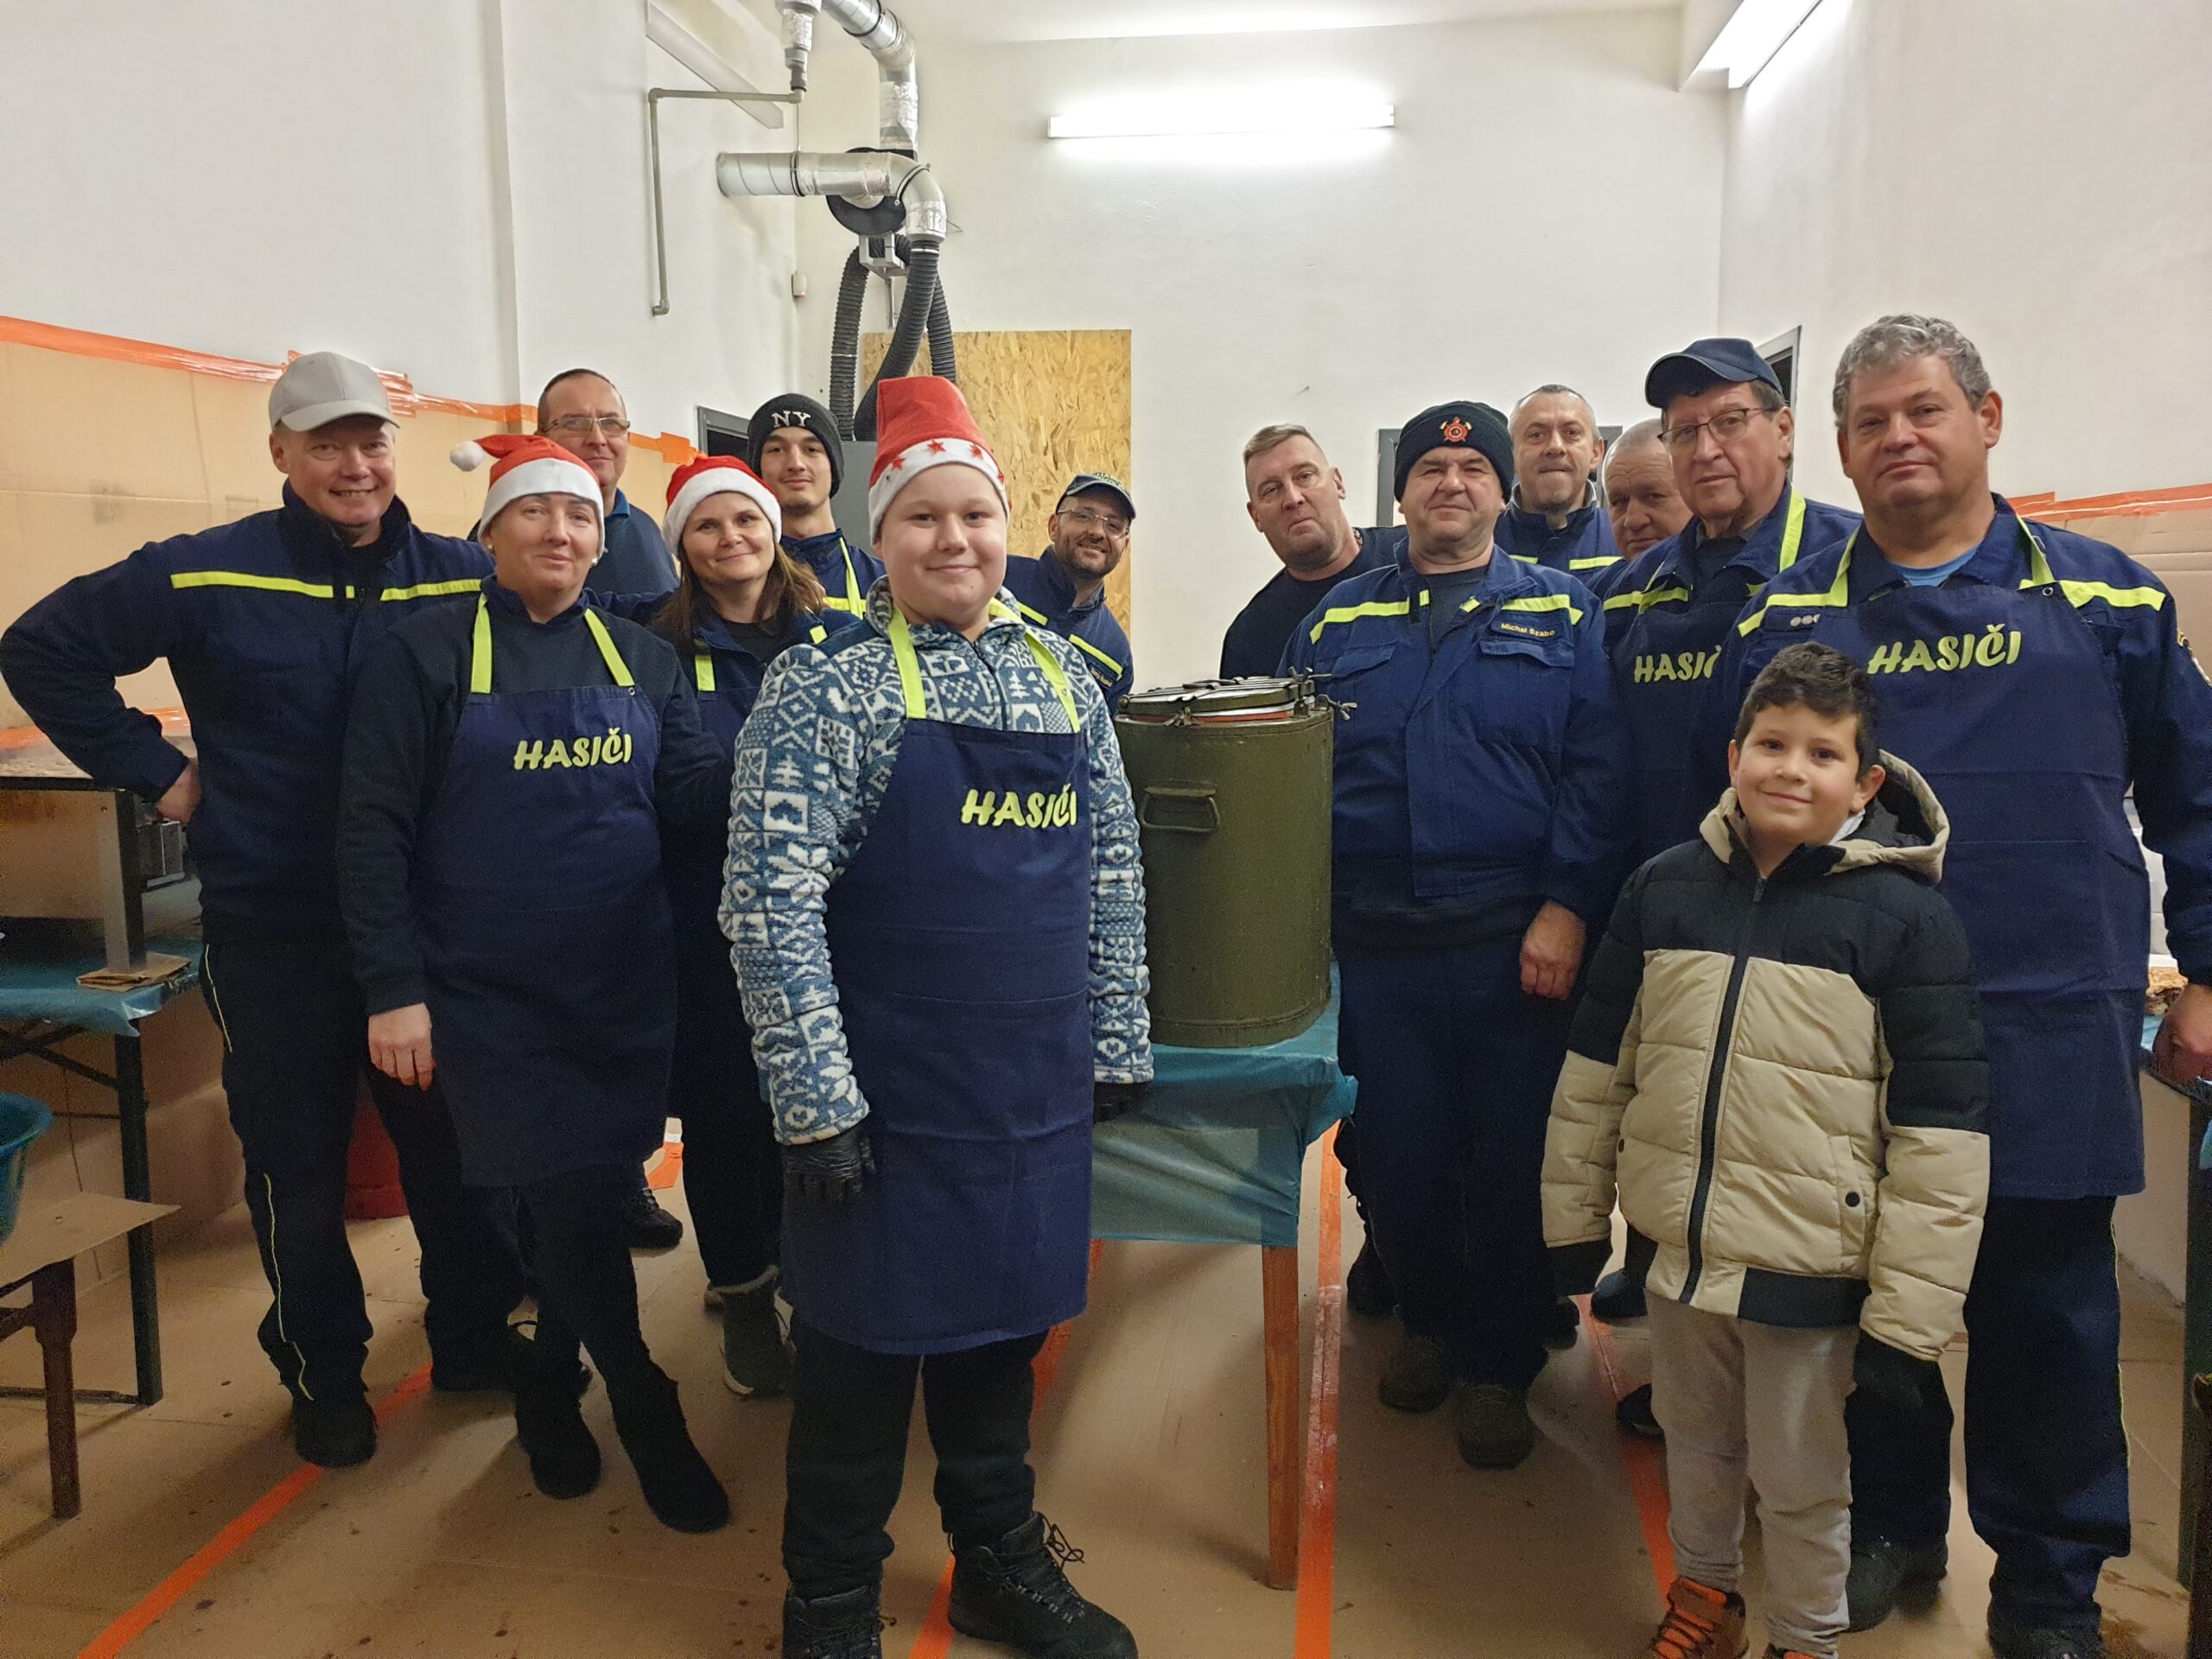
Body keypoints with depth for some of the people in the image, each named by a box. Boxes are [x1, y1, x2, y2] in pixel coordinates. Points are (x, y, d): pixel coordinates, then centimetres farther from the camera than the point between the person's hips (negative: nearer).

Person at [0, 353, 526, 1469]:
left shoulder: (461, 577, 0)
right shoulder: (206, 575, -5)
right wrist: (153, 771, -3)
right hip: (271, 928, -1)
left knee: (453, 1138, 13)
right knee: (298, 1164, 10)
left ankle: (475, 1337, 32)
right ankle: (324, 1377, 29)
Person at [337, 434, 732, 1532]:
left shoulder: (644, 659, 8)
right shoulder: (423, 653, -4)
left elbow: (688, 792, 1)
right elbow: (373, 827, -7)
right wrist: (392, 990, -12)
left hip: (626, 985, 4)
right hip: (491, 993, -4)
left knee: (595, 1195, 12)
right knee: (567, 1204, -3)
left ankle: (549, 1391, 37)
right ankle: (644, 1405, 19)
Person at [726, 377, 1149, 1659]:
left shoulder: (1063, 675, 6)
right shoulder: (827, 687, -10)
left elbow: (1112, 879, 11)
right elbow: (772, 904, -15)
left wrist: (1118, 1045, 10)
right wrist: (818, 1101, -17)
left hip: (1035, 1095, 5)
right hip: (886, 1100, -5)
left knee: (1002, 1331, 20)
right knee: (864, 1356, 10)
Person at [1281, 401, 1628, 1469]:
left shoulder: (1560, 615, 5)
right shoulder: (1338, 623, 11)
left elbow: (1596, 773, -3)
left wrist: (1567, 910, -13)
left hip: (1514, 947, -2)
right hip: (1373, 948, 2)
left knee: (1511, 1164, 6)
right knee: (1395, 1157, 10)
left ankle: (1499, 1366, 25)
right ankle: (1428, 1322, 35)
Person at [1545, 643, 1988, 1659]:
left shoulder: (1906, 916, -12)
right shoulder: (1665, 887, -1)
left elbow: (1942, 1132, -12)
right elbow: (1597, 1067, 8)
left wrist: (1907, 1317, -12)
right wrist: (1575, 1213, 10)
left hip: (1809, 1270, -3)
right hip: (1680, 1246, 4)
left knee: (1799, 1479, 13)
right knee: (1696, 1443, 22)